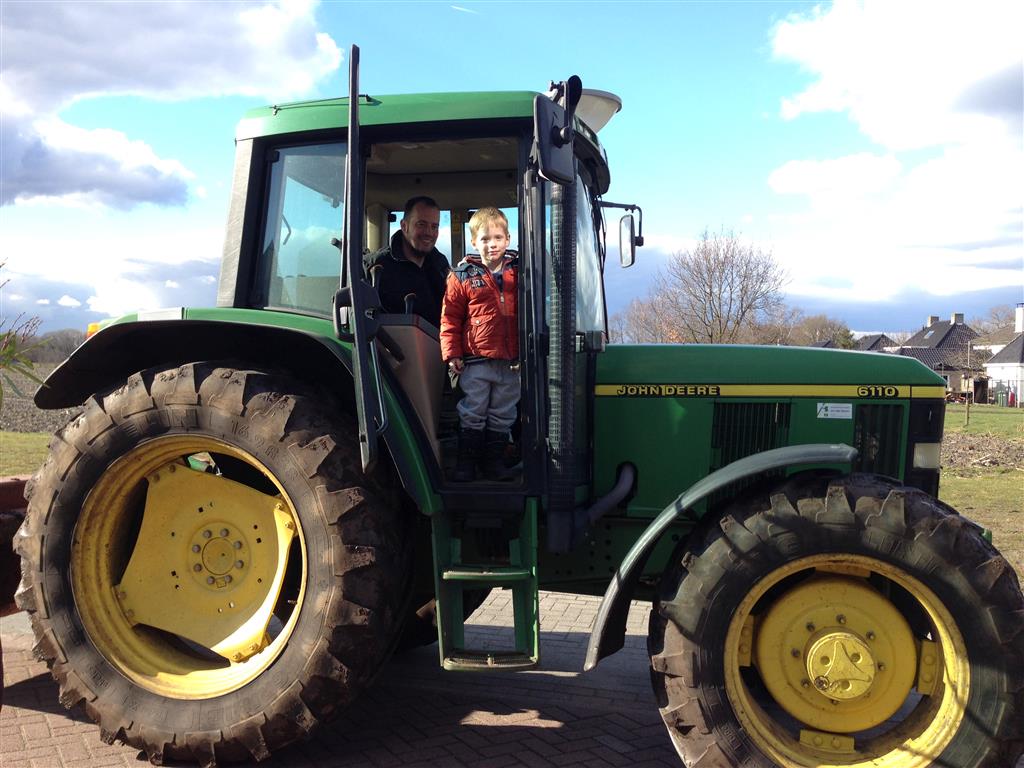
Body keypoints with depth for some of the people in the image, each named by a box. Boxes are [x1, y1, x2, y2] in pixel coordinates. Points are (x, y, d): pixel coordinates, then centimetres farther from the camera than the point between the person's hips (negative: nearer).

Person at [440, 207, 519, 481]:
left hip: (512, 362, 3)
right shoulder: (463, 277, -2)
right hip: (476, 360, -3)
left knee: (502, 416, 12)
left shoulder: (519, 273, 6)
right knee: (472, 415, 4)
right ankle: (465, 463, 15)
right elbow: (450, 318, -2)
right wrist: (452, 353, -7)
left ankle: (495, 462, 24)